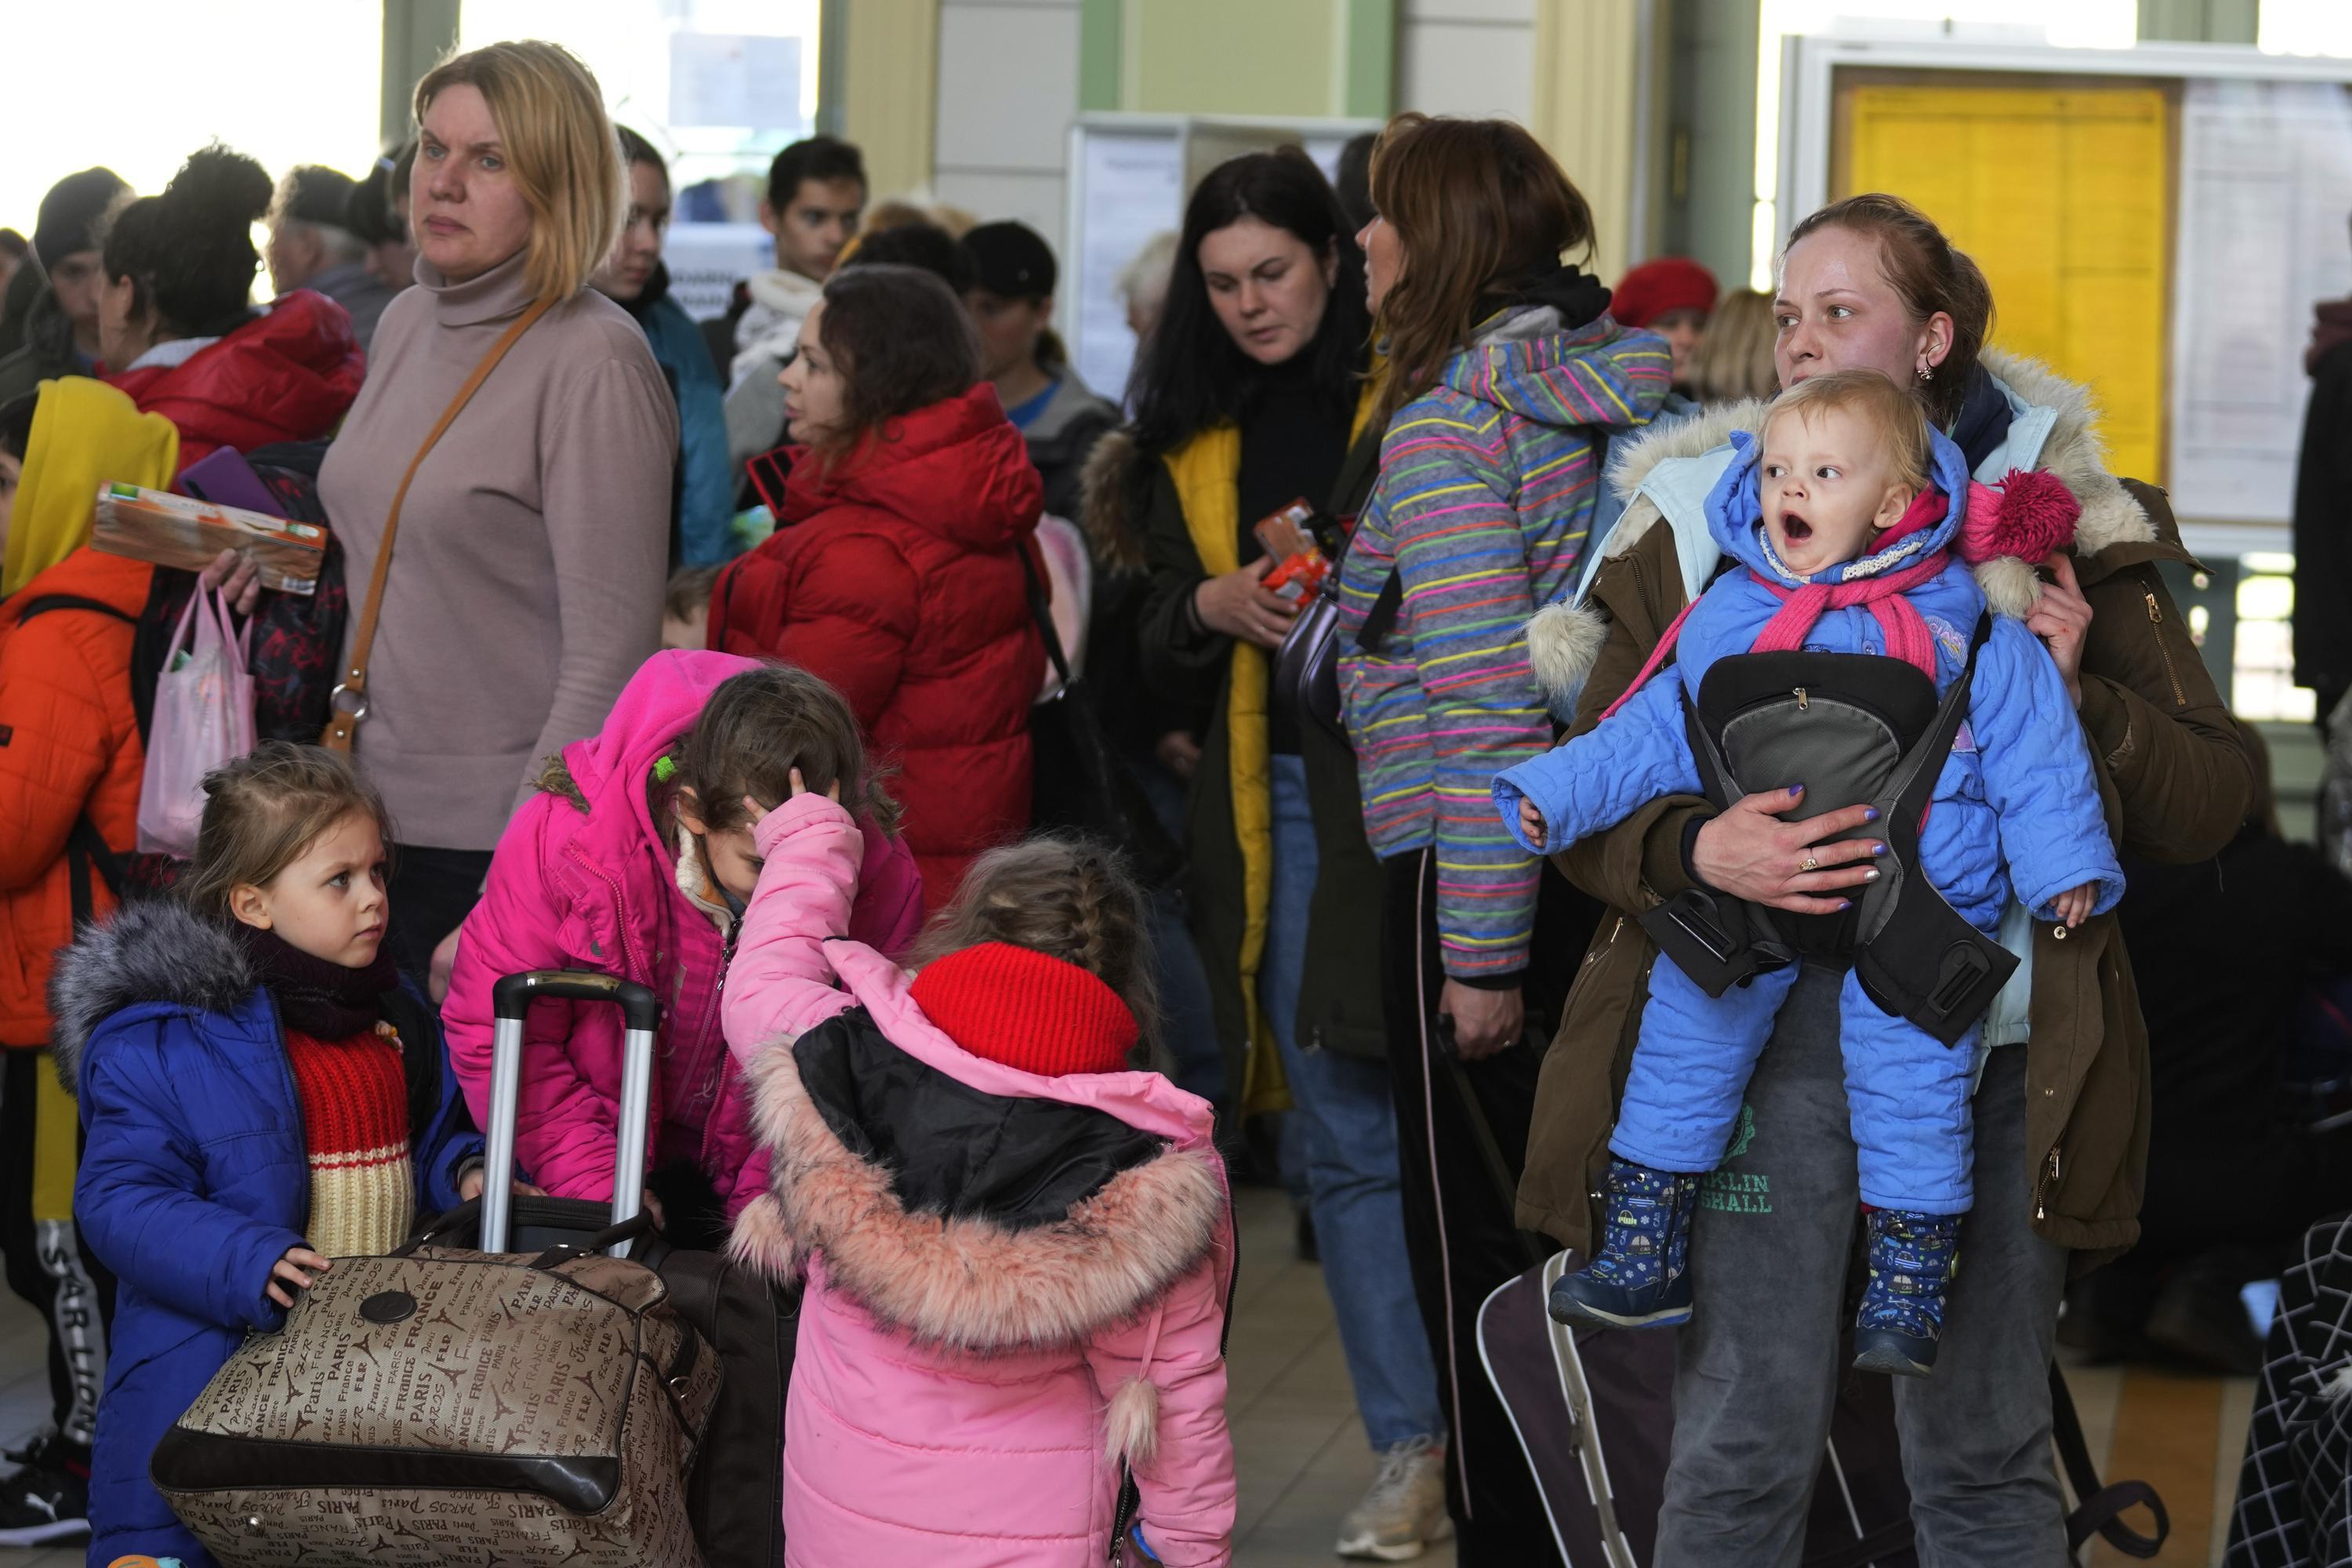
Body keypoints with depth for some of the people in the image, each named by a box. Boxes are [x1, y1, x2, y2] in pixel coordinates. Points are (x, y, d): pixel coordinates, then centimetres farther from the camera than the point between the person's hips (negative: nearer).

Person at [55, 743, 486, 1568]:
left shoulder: (397, 1016, 10)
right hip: (213, 1374, -6)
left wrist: (466, 1175, 2)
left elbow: (434, 1137, 24)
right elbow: (119, 1200, -17)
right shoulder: (158, 1040, -13)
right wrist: (245, 1262, -29)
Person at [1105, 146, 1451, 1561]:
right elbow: (1160, 636, 16)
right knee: (1347, 1139, 4)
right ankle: (1413, 1446, 8)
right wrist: (1219, 605, -4)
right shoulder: (1198, 435, 16)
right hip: (1274, 796, 5)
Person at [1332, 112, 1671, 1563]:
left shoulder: (1446, 425, -15)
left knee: (1476, 1242, 2)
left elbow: (1487, 707, -21)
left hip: (1468, 880, -8)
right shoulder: (1605, 387, 8)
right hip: (1592, 864, 8)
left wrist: (1480, 952, -19)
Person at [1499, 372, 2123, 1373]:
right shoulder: (1727, 621, 6)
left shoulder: (1966, 635, -3)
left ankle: (1903, 1300, 8)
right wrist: (1556, 794, 3)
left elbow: (2032, 746, 0)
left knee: (1911, 1091, -5)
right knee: (1679, 1054, 3)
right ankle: (1642, 1263, 15)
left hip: (1918, 912, -3)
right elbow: (1656, 732, 12)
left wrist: (2063, 865, -5)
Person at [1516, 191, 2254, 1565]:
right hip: (1773, 1025, 0)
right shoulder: (1695, 523, 9)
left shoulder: (2059, 533, 7)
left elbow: (2210, 803, 6)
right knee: (1743, 1445, -2)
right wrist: (1698, 849, -14)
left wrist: (2080, 698, -12)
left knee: (1986, 1456, 7)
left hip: (1993, 1042, 0)